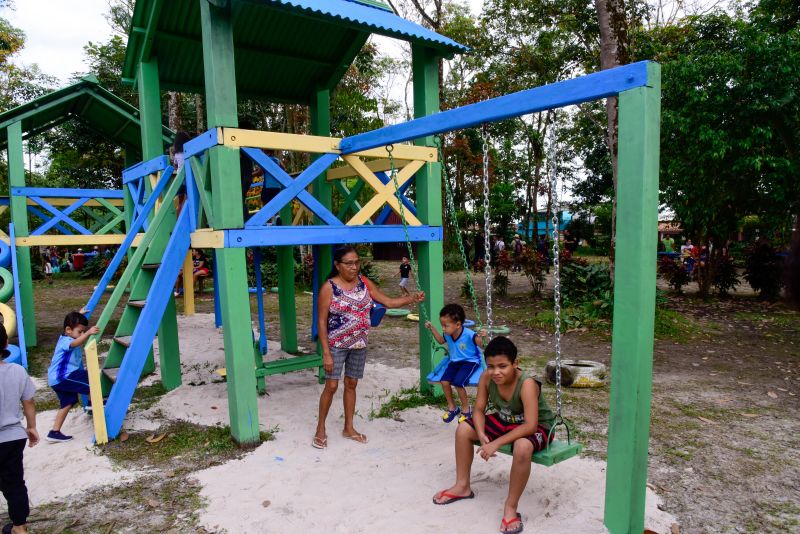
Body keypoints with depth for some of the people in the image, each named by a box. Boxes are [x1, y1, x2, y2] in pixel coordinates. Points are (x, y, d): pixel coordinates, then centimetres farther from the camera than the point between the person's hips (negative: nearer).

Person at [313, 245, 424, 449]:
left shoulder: (364, 283, 1)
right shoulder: (329, 287, -13)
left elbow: (388, 302, 3)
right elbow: (321, 321, -13)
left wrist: (412, 298, -12)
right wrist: (326, 353, -16)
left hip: (359, 345, 5)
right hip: (337, 346, -4)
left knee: (351, 384, 14)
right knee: (331, 386, -1)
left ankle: (348, 428, 28)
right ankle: (321, 429, 19)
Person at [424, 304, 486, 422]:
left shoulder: (469, 335, -25)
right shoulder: (448, 335, -5)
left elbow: (481, 345, -22)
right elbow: (441, 341, 18)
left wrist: (482, 337, -44)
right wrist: (432, 329, 8)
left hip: (470, 362, -6)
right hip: (454, 362, 6)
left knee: (458, 382, -26)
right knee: (444, 381, -15)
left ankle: (466, 409, 0)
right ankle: (452, 408, 10)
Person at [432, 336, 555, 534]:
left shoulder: (527, 384, -35)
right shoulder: (486, 377, -19)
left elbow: (530, 426, -39)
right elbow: (479, 410, -9)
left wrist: (496, 443, -39)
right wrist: (481, 435, -28)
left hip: (536, 427, -6)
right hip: (504, 420, 7)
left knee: (522, 447, -39)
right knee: (463, 429, -4)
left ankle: (511, 507, -18)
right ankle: (463, 486, 13)